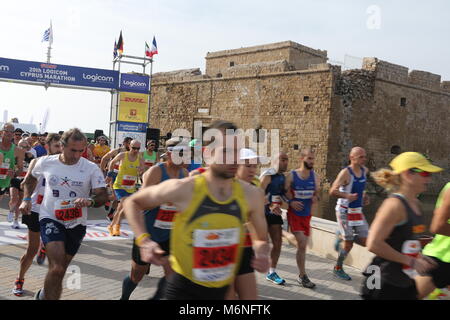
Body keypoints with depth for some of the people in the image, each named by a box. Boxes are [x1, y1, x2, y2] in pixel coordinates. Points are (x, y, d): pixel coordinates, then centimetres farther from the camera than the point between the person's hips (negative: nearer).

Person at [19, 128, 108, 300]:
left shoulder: (91, 168, -10)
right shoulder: (45, 162, -4)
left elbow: (103, 195, -10)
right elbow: (31, 178, 17)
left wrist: (90, 201, -31)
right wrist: (26, 199, 6)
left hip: (76, 223, 2)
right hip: (50, 218, -2)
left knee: (59, 270, 18)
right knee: (57, 268, -22)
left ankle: (44, 294, 46)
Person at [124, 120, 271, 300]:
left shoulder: (251, 195, -8)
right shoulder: (184, 189, -18)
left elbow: (261, 238, 9)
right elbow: (132, 202, -3)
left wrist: (262, 252, -13)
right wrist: (144, 241, -17)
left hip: (224, 289, 4)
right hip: (184, 288, -3)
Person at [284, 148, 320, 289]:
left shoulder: (315, 176, 3)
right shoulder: (291, 175, -7)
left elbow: (317, 193, 10)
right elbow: (284, 193, -3)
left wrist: (315, 197, -12)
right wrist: (291, 201, -21)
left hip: (307, 215, 4)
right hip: (294, 214, -4)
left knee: (302, 246, 12)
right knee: (302, 244, -14)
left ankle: (301, 276, 29)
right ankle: (303, 276, -1)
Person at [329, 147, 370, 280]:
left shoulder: (365, 170, 5)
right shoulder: (345, 173, -17)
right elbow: (332, 191, -25)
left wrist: (364, 196, 11)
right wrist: (347, 196, -39)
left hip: (358, 211, 7)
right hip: (344, 211, -7)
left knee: (365, 242, 2)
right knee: (348, 244, 0)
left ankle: (341, 236, 26)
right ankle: (338, 269, 21)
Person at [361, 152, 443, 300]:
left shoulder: (415, 203, 7)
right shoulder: (394, 204, -20)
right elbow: (374, 244, -26)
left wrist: (419, 256, 8)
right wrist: (411, 261, -19)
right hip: (385, 284, -9)